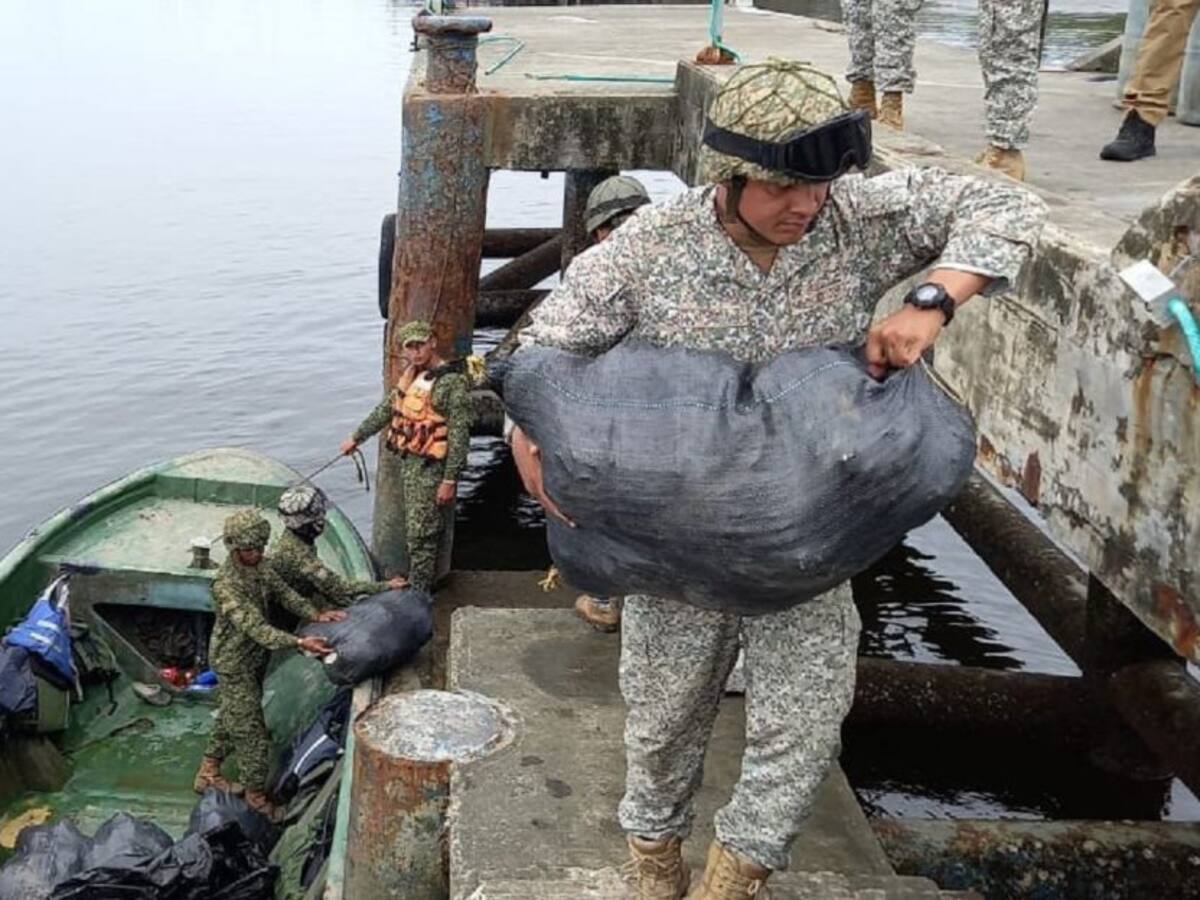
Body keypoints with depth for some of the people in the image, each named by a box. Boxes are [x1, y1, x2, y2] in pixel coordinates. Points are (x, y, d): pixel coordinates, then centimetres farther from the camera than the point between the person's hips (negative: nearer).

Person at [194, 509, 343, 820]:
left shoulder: (259, 567, -2)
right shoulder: (226, 584, -31)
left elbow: (284, 593, -1)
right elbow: (254, 626, -38)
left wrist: (315, 615, -19)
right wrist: (299, 643, -47)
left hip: (255, 658, 9)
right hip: (234, 663, -9)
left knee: (230, 717, 23)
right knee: (251, 730, -1)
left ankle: (208, 773, 40)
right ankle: (256, 794, 13)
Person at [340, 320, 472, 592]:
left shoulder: (453, 383, -15)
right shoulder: (412, 375, 11)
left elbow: (459, 434, -18)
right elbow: (386, 409, 25)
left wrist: (450, 480, -21)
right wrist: (356, 437, 34)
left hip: (430, 467, -8)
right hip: (408, 462, 8)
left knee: (420, 534, -6)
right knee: (414, 531, 15)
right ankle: (420, 585, 26)